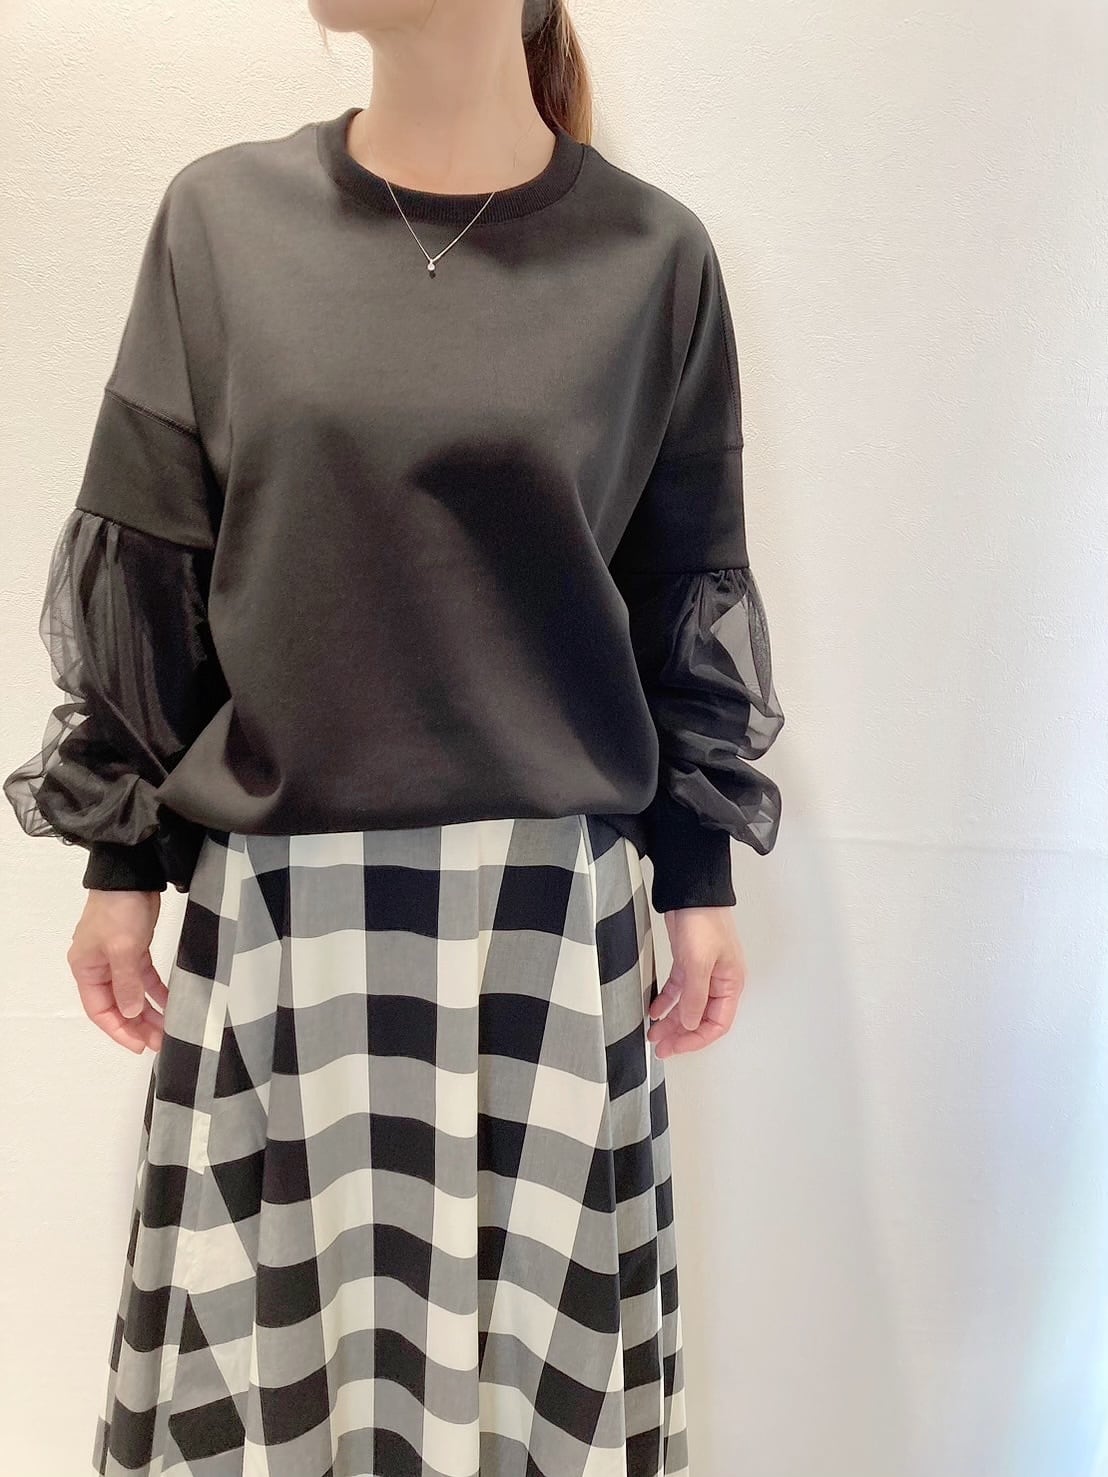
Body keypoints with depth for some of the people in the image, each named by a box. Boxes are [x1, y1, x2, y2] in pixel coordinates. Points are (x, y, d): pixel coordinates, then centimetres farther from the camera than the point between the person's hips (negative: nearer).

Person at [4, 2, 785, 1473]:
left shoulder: (652, 254, 1)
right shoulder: (222, 217, 4)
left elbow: (690, 594, 6)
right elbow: (142, 571, 6)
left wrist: (701, 878, 5)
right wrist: (121, 860, 7)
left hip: (552, 906, 0)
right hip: (281, 906, 1)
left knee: (535, 1332, 12)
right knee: (275, 1331, 12)